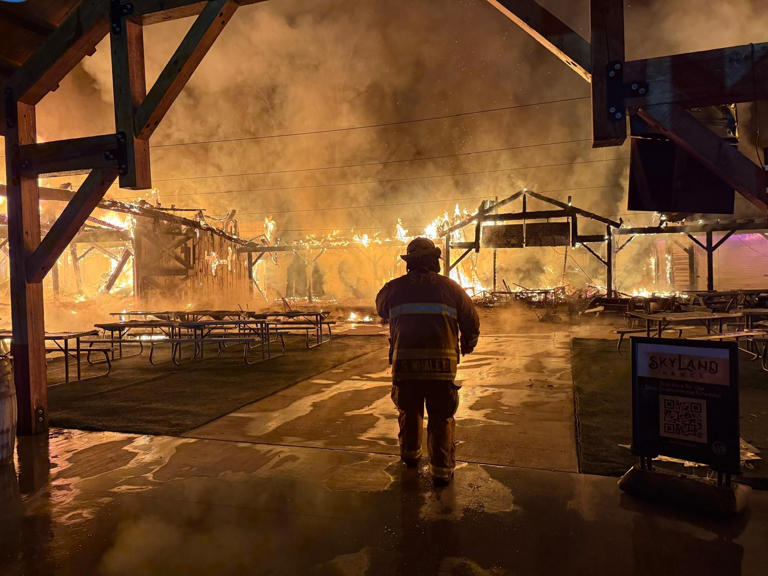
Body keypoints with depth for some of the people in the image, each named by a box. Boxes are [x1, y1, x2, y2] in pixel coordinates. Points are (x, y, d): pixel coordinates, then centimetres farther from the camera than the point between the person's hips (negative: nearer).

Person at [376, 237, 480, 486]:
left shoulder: (393, 288, 6)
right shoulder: (450, 287, 4)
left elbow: (381, 310, 26)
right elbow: (471, 321, 11)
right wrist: (467, 345, 31)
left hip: (405, 364, 1)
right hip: (442, 364, -1)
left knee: (409, 411, 22)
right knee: (441, 418, 12)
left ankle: (410, 455, 39)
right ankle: (441, 470, 11)